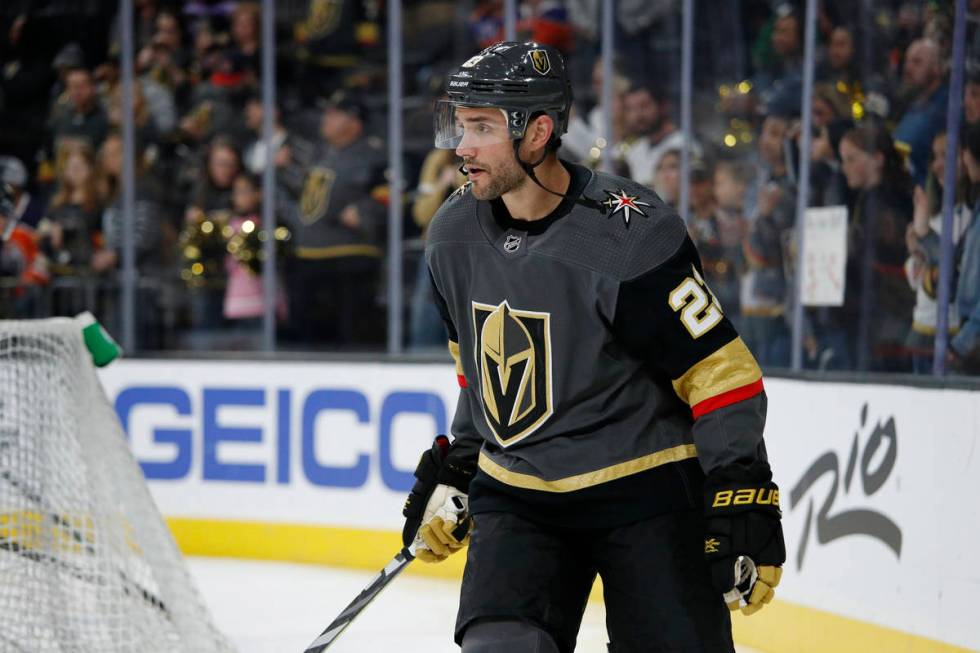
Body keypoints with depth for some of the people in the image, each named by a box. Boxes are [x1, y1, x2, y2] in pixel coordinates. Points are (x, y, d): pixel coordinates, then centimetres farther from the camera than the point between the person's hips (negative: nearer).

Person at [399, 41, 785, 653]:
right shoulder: (454, 235, 0)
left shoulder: (632, 236, -20)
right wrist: (454, 470, 19)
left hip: (648, 491, -5)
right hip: (516, 495, 5)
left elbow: (722, 374, -17)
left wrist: (743, 500, -20)